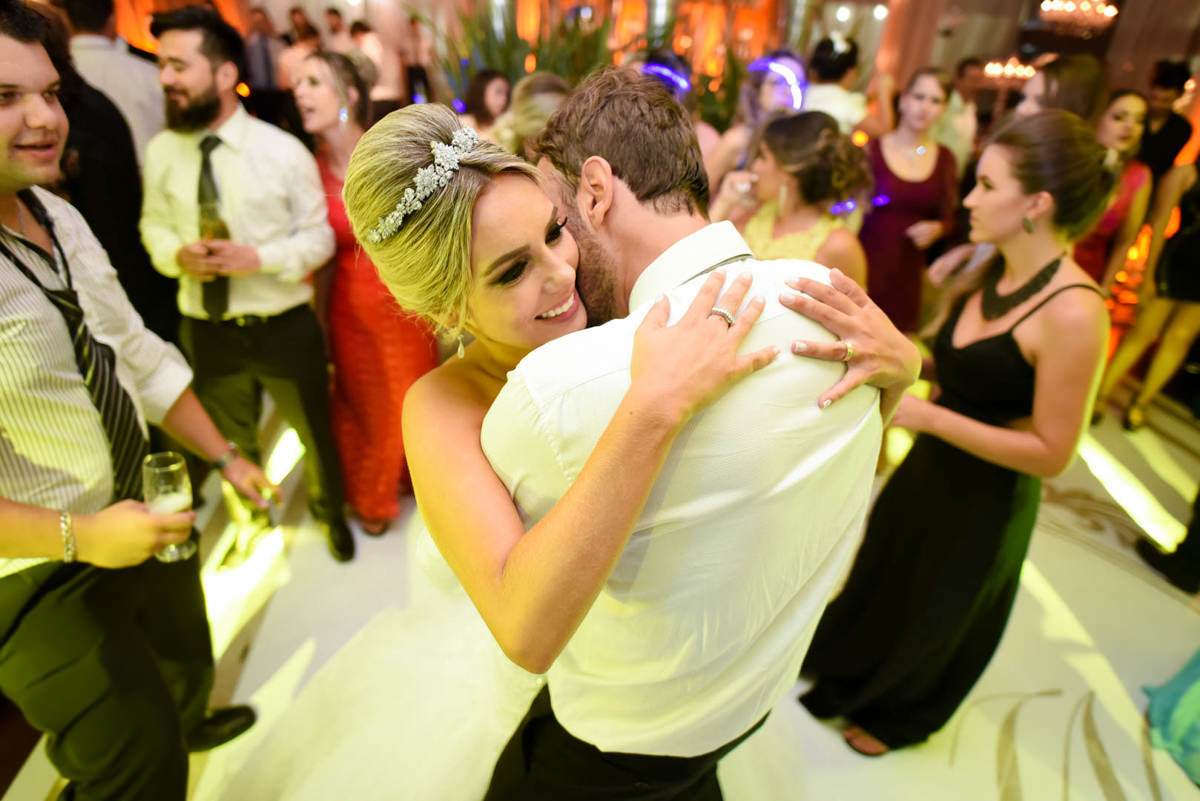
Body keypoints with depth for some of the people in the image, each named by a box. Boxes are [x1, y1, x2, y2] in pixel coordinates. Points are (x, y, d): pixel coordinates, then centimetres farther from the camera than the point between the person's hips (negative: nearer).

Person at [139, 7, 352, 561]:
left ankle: (330, 510, 47)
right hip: (206, 329, 3)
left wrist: (257, 257, -22)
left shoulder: (284, 152, -11)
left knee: (315, 431, 16)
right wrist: (176, 254, -16)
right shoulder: (161, 152, -3)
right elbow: (154, 226, 6)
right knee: (230, 441, 24)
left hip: (285, 326, -3)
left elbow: (318, 237, -8)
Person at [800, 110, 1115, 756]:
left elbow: (1051, 453, -25)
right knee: (880, 579, 25)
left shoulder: (1073, 313, -28)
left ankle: (900, 717, 51)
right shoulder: (991, 275, -4)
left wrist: (926, 415, -26)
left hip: (986, 499, -7)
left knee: (936, 614, 19)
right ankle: (845, 686, 54)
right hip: (930, 468, 7)